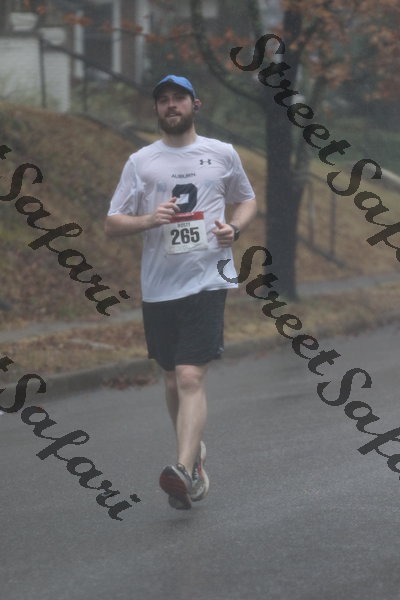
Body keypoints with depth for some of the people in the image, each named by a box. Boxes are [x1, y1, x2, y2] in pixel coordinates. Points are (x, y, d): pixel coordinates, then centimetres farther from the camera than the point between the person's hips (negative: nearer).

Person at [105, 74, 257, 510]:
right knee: (173, 381, 13)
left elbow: (247, 200, 23)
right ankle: (194, 451, 35)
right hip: (158, 288, 3)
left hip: (207, 281, -3)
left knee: (191, 379, -16)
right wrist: (148, 220, -15)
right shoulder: (140, 162, 7)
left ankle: (185, 472, -25)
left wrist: (234, 228, 1)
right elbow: (112, 224, 6)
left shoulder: (222, 154, 8)